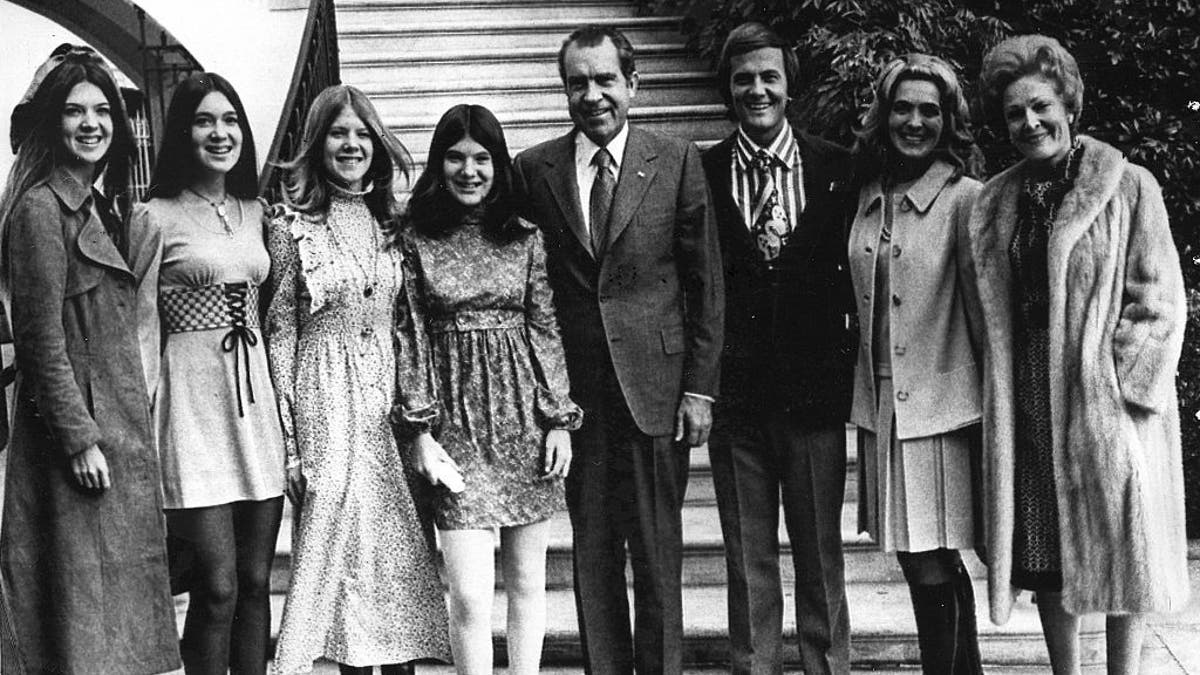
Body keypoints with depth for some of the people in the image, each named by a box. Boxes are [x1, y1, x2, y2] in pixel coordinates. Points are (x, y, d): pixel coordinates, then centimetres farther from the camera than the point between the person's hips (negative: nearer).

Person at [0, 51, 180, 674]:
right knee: (85, 613, -2)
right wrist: (79, 438, -17)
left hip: (121, 427, 9)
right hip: (76, 430, -9)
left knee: (124, 613, 13)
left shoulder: (104, 208, 15)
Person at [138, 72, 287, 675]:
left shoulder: (255, 212, 12)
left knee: (255, 581, 8)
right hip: (193, 397, -5)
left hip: (257, 394, 5)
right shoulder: (155, 217, -4)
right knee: (218, 586, -5)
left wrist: (286, 406, 13)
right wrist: (145, 419, -11)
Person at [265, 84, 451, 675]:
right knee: (338, 529, -3)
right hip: (326, 401, -3)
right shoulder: (291, 226, -1)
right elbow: (280, 333, -2)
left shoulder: (391, 221, 9)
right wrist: (288, 438, -6)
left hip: (391, 397, 4)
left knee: (400, 543, 4)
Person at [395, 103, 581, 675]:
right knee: (470, 594, -7)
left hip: (525, 418, 2)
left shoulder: (525, 238, 6)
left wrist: (560, 418, 1)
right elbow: (410, 338, 1)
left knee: (527, 581, 10)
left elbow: (546, 329, 6)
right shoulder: (415, 241, 2)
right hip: (456, 420, -2)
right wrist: (420, 429, -5)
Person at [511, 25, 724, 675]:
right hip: (574, 390, 2)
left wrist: (700, 387, -3)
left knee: (658, 551, 5)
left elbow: (706, 284, 1)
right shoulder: (534, 168, 4)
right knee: (591, 550, 9)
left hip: (655, 386, -1)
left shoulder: (677, 161, 1)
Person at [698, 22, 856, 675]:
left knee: (820, 554, 8)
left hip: (815, 388, 0)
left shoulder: (837, 168, 3)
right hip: (735, 393, 0)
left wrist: (852, 365, -2)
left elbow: (854, 272, 6)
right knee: (748, 563, 9)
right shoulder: (702, 172, 2)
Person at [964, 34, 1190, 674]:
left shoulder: (1128, 187, -3)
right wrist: (999, 389, 5)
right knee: (1044, 557, 8)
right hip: (1025, 403, 4)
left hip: (1106, 400, -4)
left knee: (1121, 548, 4)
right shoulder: (994, 203, 10)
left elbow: (1159, 300, -5)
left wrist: (1123, 385, -12)